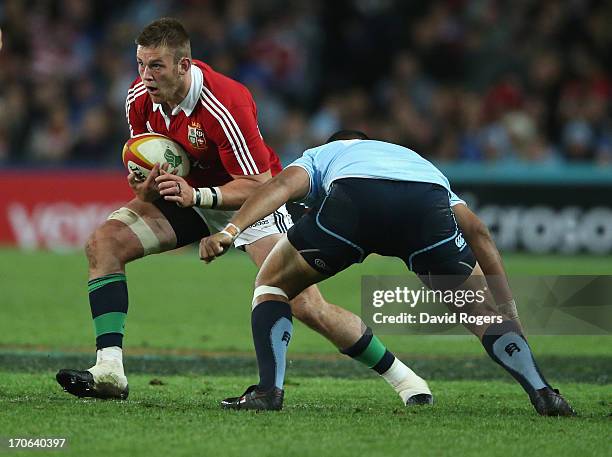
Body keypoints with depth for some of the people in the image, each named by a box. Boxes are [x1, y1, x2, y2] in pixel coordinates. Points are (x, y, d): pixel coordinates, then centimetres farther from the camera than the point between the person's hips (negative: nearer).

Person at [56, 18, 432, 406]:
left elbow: (259, 184, -29)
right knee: (104, 243, -16)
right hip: (186, 194, 6)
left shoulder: (225, 104, -32)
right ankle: (109, 371, -19)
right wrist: (146, 186, -23)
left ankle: (402, 377, 4)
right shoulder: (140, 98, -14)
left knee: (307, 306, -15)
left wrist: (196, 195, -41)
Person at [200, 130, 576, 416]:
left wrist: (230, 231, 2)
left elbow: (284, 184, 15)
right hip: (428, 200, 2)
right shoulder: (414, 158, 46)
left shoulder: (320, 156, 41)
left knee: (271, 284, 23)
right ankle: (542, 393, 8)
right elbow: (477, 232, 32)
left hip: (351, 204, -2)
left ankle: (270, 390, 9)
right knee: (481, 312, 23)